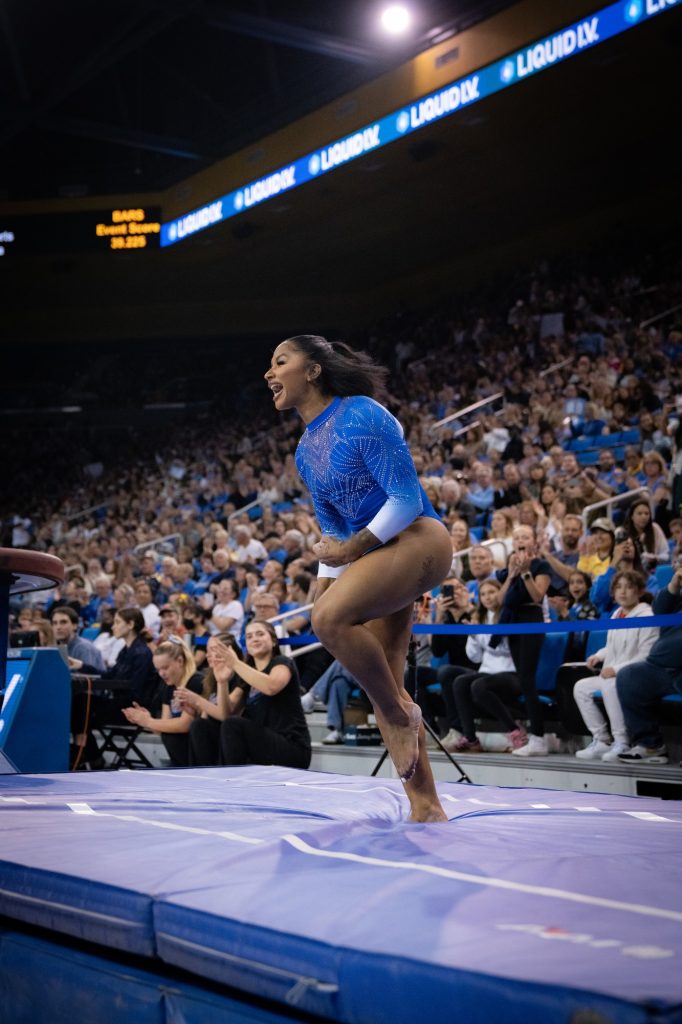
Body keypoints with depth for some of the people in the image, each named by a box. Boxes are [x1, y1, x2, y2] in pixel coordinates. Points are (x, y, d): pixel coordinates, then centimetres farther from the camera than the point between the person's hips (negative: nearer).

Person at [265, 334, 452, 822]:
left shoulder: (362, 415, -12)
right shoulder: (305, 453, 13)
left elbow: (406, 498, -16)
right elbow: (332, 526, 21)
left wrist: (354, 548, -15)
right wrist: (329, 580, 12)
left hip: (419, 539, -9)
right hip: (378, 552, 9)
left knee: (330, 618, -29)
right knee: (382, 684, 5)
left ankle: (401, 716, -9)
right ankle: (426, 807, 11)